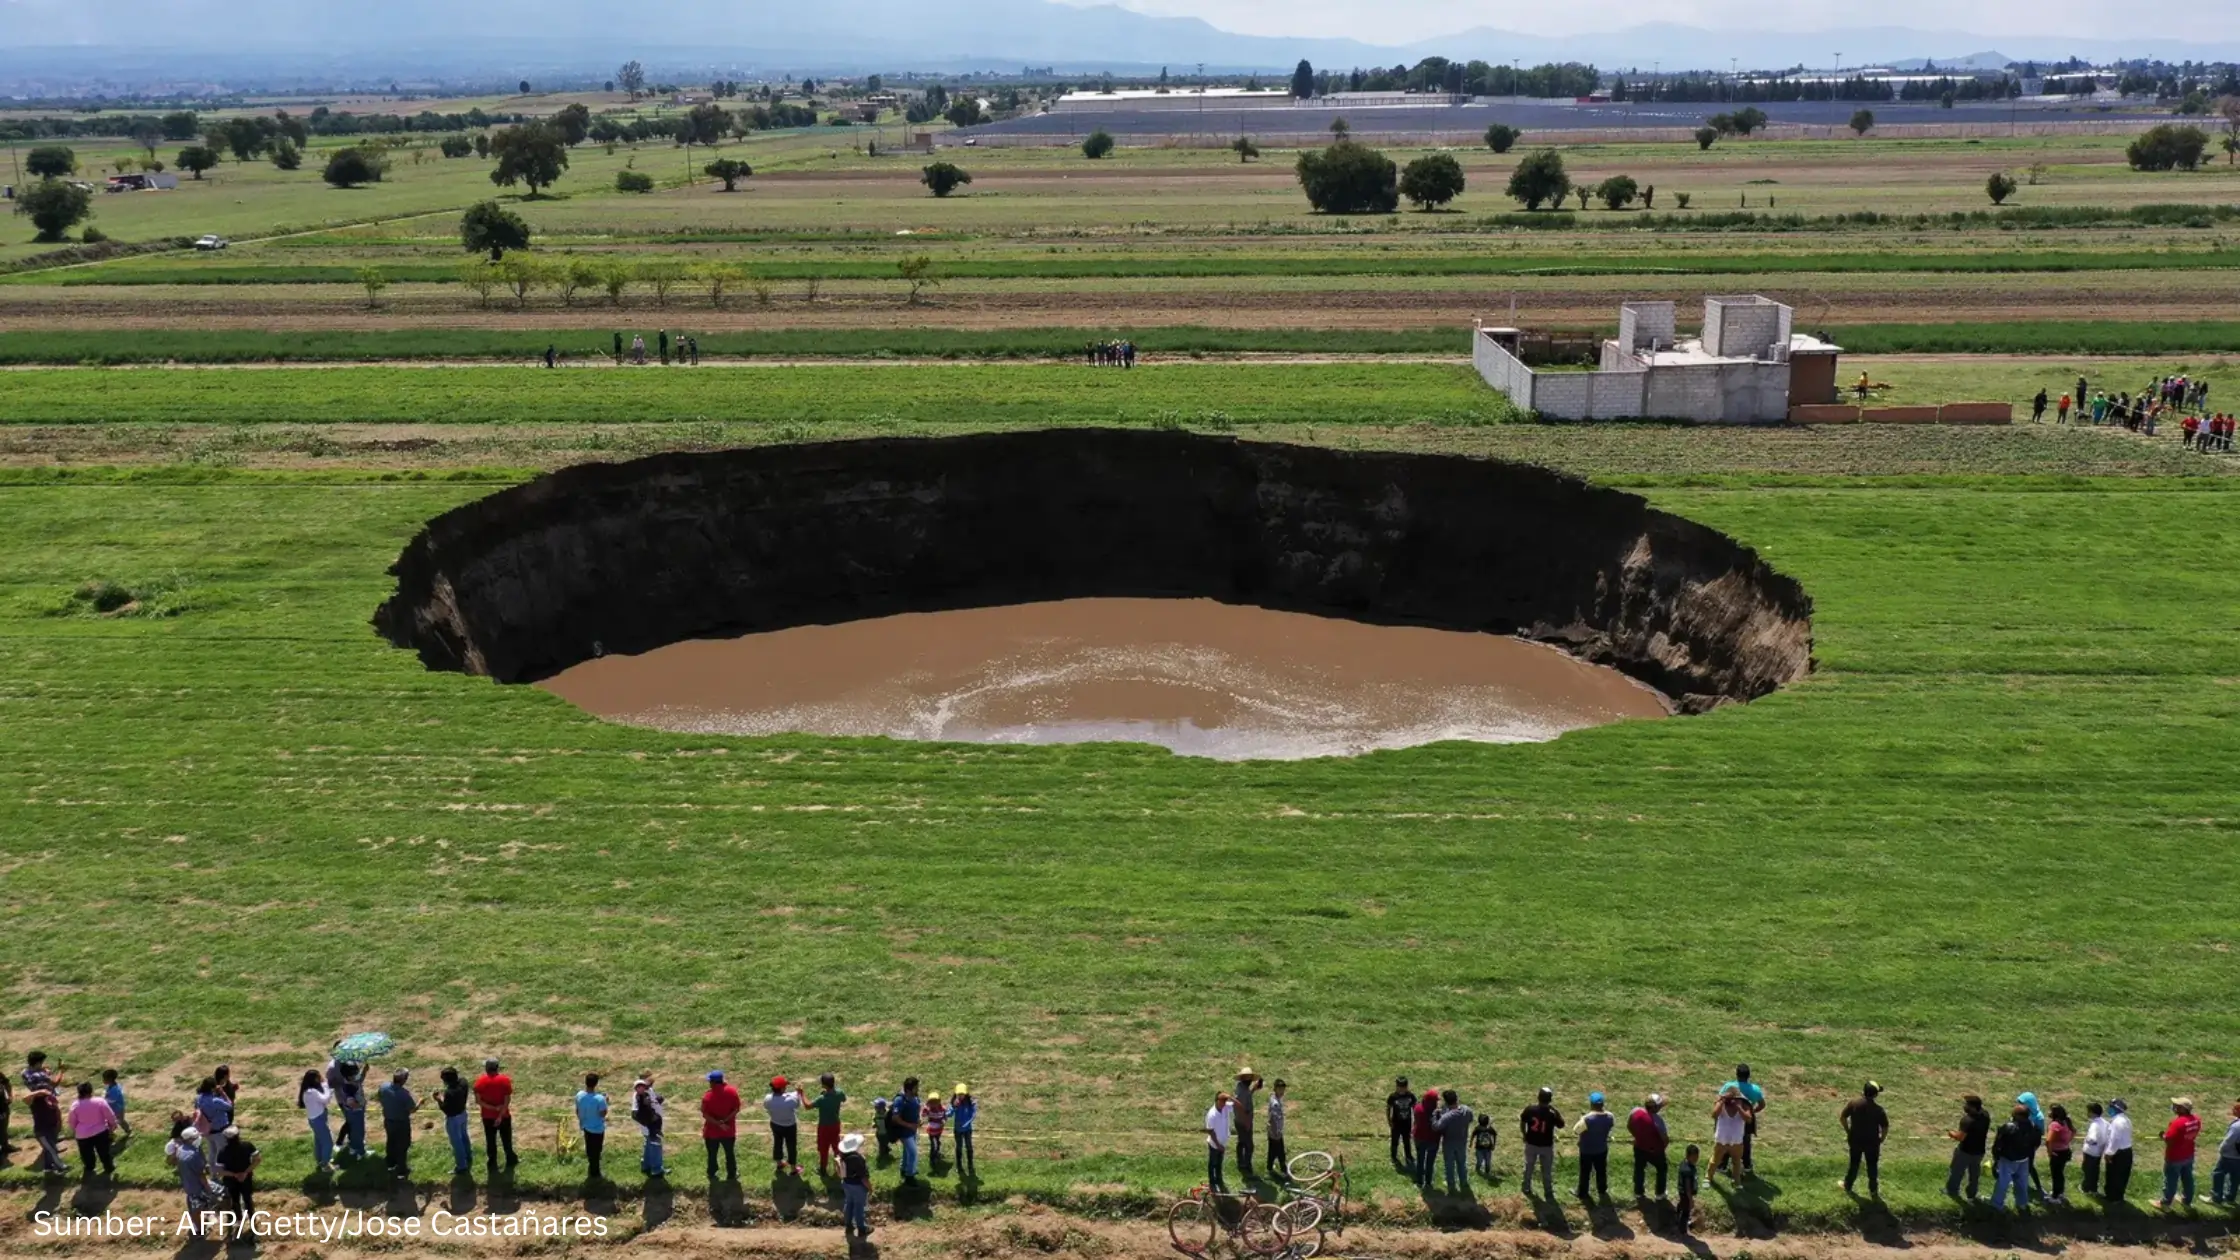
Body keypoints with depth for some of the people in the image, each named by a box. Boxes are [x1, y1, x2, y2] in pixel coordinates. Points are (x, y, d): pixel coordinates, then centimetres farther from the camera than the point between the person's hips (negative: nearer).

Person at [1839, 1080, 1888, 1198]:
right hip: (1872, 1142, -2)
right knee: (1872, 1166, 14)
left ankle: (1847, 1186, 34)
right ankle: (1873, 1191, 24)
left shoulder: (1853, 1103, -12)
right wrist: (1881, 1139, 4)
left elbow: (1842, 1117, -7)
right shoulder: (1878, 1110, -18)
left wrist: (1848, 1131, 7)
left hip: (1855, 1140, 2)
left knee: (1854, 1163, 21)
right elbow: (1885, 1128, -14)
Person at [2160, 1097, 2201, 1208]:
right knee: (2187, 1179, 23)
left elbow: (2168, 1140, -28)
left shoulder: (2178, 1122, -32)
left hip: (2175, 1158, -7)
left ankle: (2165, 1203, 24)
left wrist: (2163, 1135, -8)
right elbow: (2194, 1135, 7)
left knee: (2170, 1180, 10)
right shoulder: (2196, 1119, -7)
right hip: (2188, 1155, 7)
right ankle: (2187, 1201, 39)